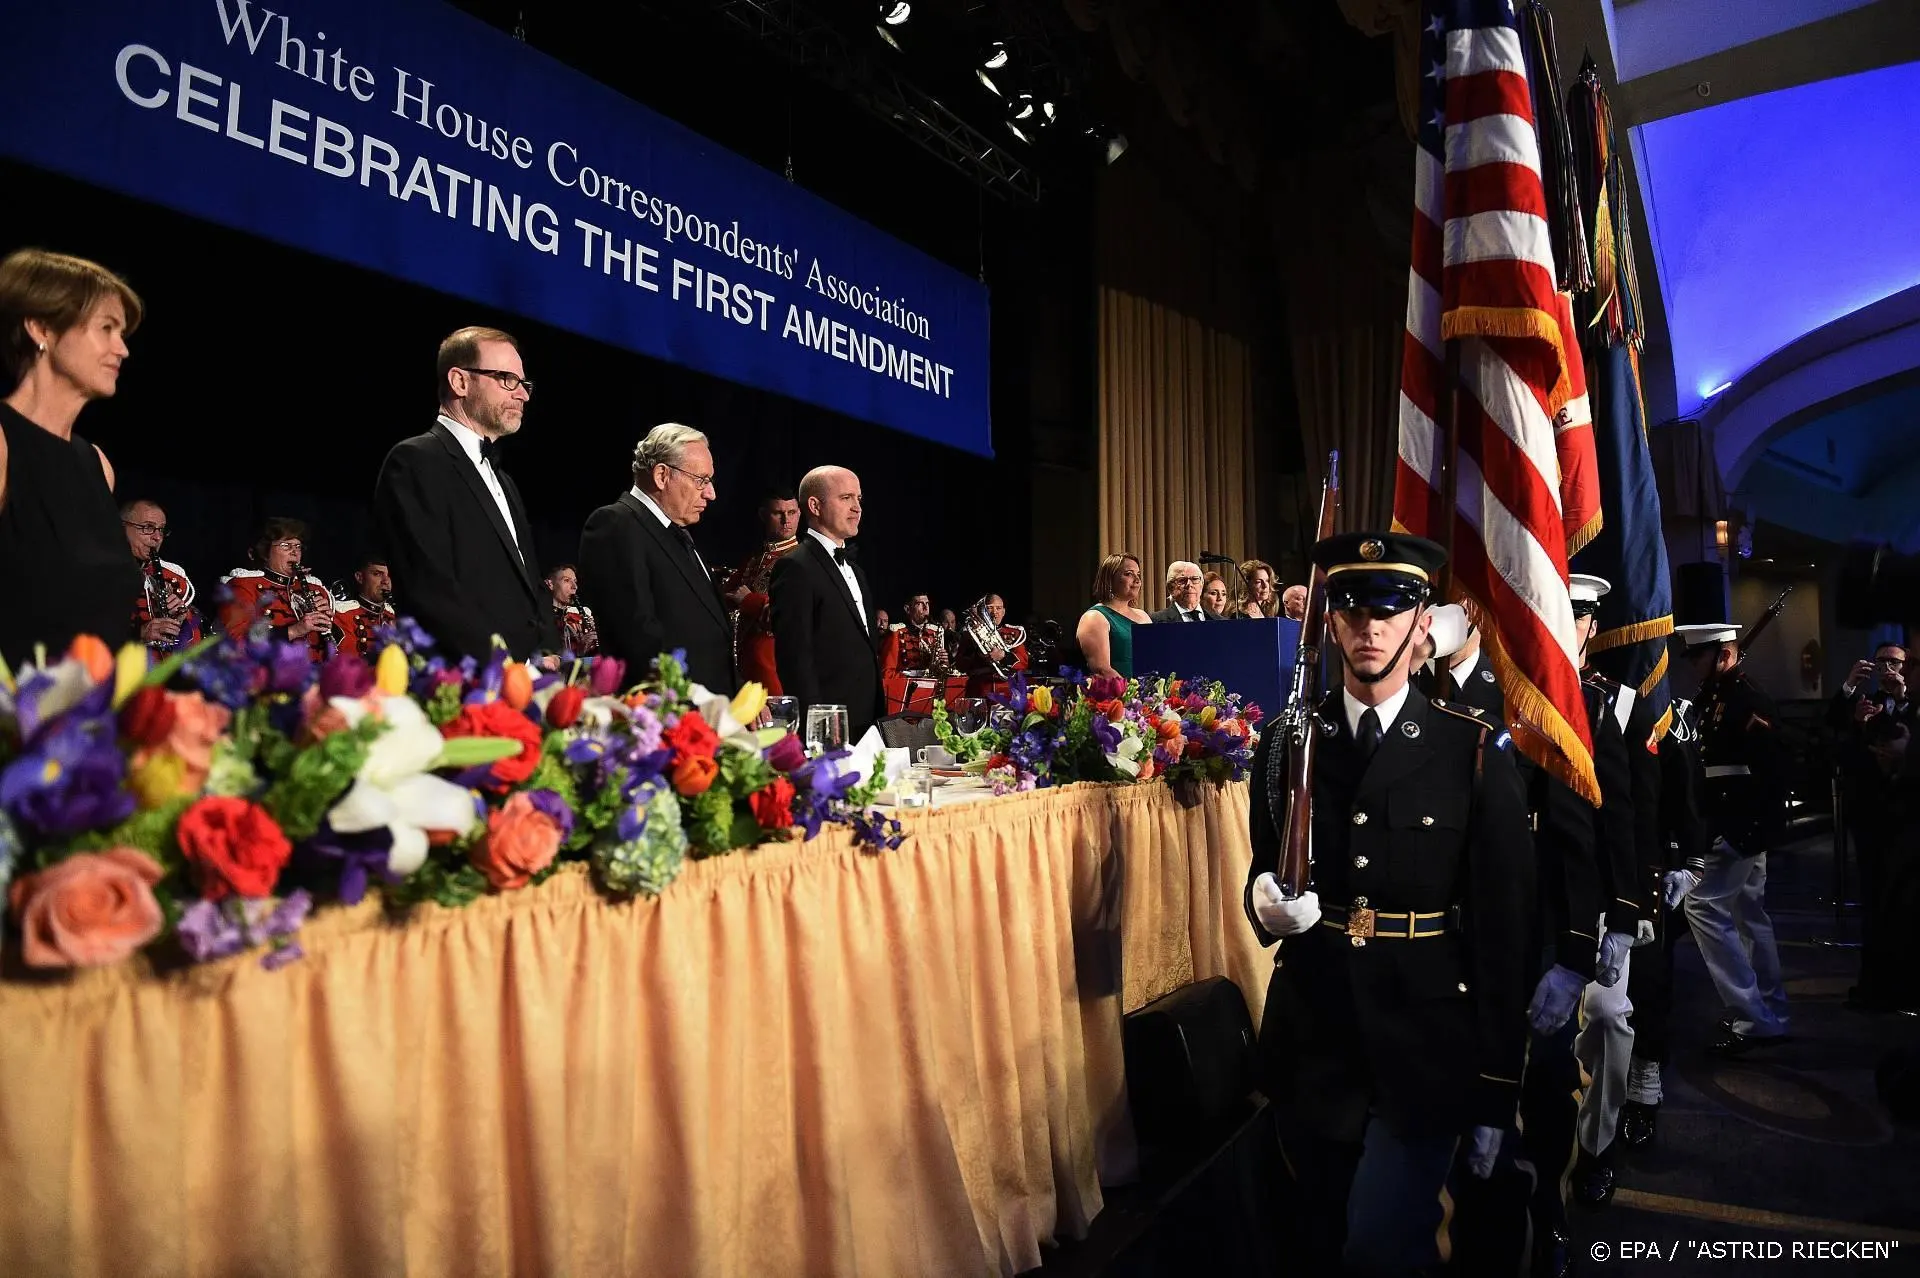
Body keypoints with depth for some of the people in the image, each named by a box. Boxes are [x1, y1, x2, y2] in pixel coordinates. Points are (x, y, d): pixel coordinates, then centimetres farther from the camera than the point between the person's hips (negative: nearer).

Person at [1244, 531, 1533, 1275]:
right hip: (1311, 1041, 3)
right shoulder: (1286, 745, 3)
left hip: (1425, 1048, -3)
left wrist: (1496, 1090, -5)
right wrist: (1267, 905, -15)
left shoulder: (1476, 752, -6)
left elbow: (1505, 924, -5)